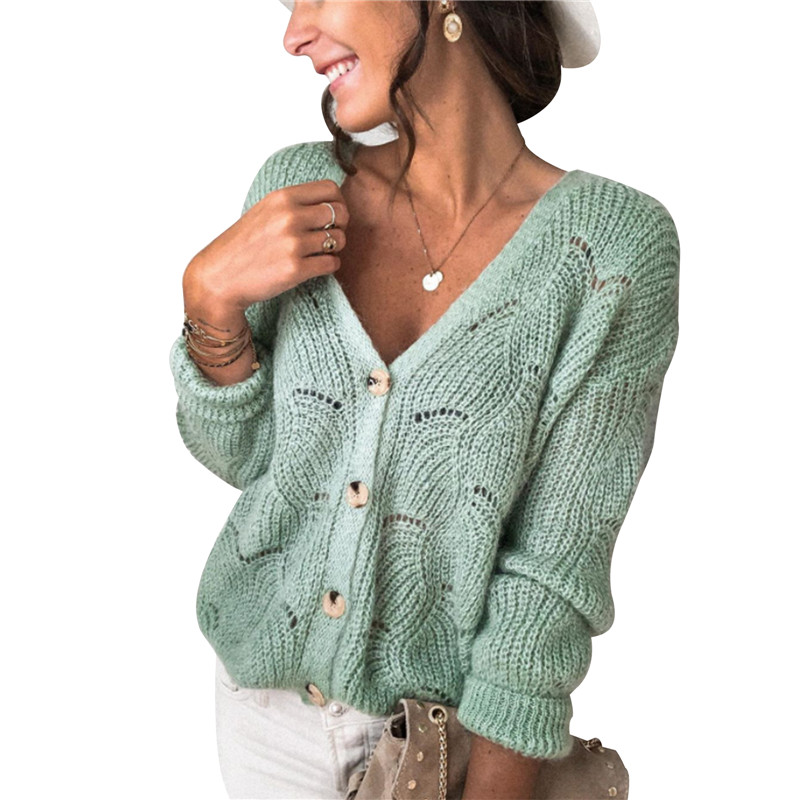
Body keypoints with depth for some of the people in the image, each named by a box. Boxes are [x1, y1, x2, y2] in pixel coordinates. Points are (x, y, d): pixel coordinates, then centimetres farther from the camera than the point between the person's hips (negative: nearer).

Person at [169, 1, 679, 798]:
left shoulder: (612, 245, -19)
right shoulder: (299, 188, -8)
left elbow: (557, 556, -17)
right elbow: (240, 454, -2)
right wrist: (210, 296, -19)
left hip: (449, 720, -3)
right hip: (266, 689, 4)